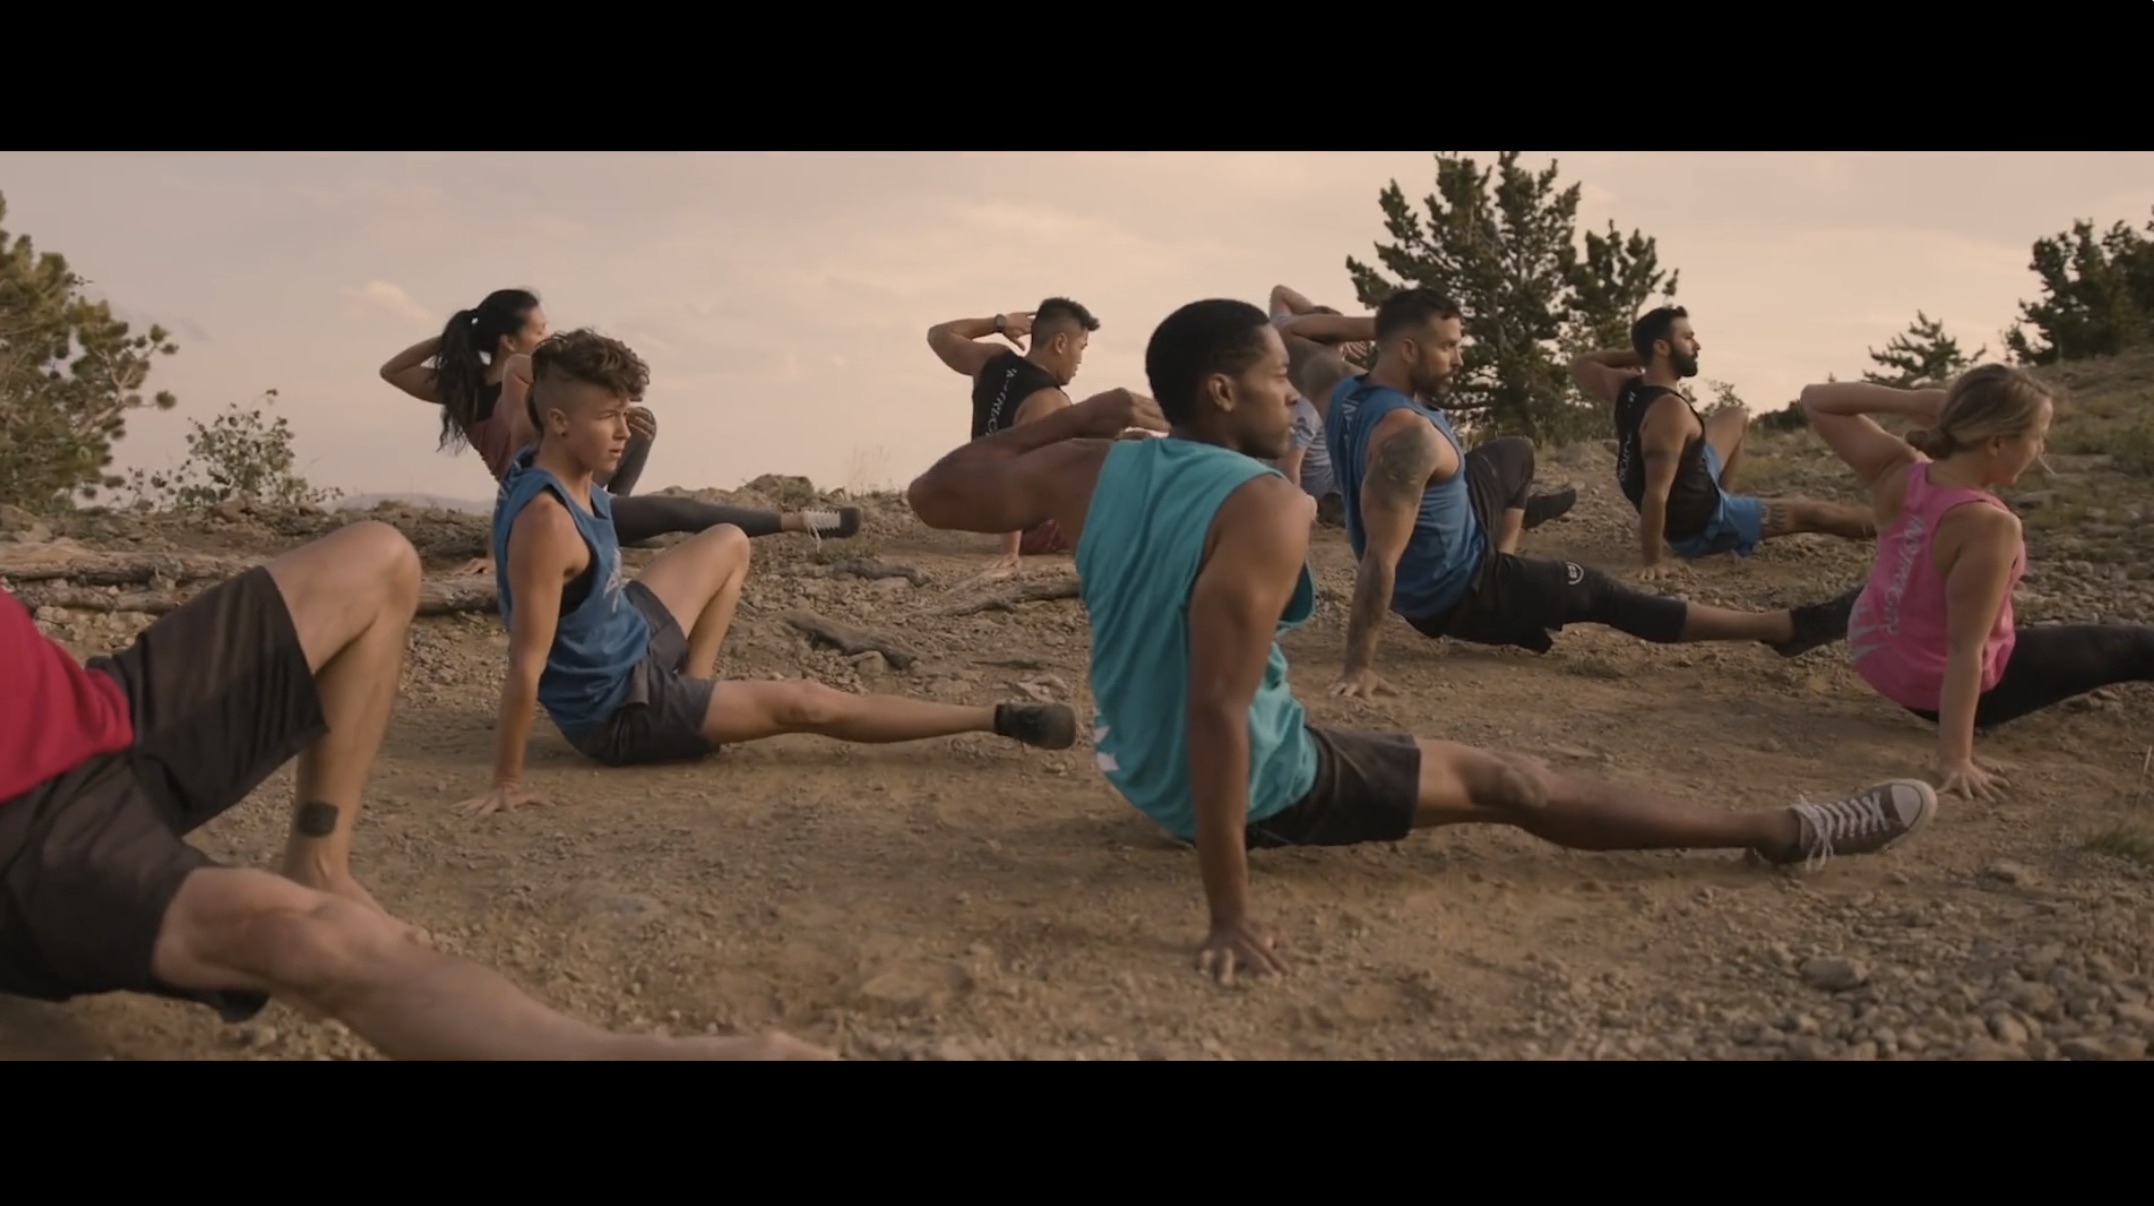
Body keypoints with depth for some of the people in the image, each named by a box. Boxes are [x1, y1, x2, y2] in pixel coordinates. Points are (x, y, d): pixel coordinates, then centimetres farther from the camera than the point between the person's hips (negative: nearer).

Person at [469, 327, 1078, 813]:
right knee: (805, 705, -4)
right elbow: (525, 664, -32)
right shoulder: (546, 520, -35)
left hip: (629, 642, 10)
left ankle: (692, 689, 19)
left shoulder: (558, 467, -8)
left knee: (728, 544, 23)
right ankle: (996, 720, 4)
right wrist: (507, 782, -29)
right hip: (618, 710, -10)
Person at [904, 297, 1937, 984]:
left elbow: (932, 497, 5)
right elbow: (1219, 707, -32)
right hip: (1262, 791, -7)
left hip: (1145, 778, 7)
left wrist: (1073, 416, 7)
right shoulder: (1265, 507, -26)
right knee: (1504, 784, 3)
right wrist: (1229, 914, -29)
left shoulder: (1088, 471, -7)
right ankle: (1792, 834, 11)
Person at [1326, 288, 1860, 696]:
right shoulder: (1408, 435, -35)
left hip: (1421, 575, 9)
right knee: (1600, 592, 5)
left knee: (1514, 455, 27)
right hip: (1455, 594, -9)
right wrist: (1359, 668, -36)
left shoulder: (1348, 392, -8)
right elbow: (1379, 559, -37)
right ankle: (1790, 628, 18)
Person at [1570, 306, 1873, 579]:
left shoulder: (1623, 387, -11)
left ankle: (1720, 501, 31)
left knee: (1738, 418, 25)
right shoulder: (1670, 409, -35)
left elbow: (1580, 365, 11)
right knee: (1807, 512, 8)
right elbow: (1656, 495, -36)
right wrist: (1651, 561, -28)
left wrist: (1633, 356, -2)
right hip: (1698, 525, -9)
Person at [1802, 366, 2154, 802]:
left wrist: (1911, 401, -17)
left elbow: (1816, 400, -5)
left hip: (1873, 652, 6)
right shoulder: (1989, 525, -33)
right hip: (1944, 690, -6)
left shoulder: (1897, 472, -17)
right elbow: (1965, 651, -32)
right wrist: (1954, 758, -28)